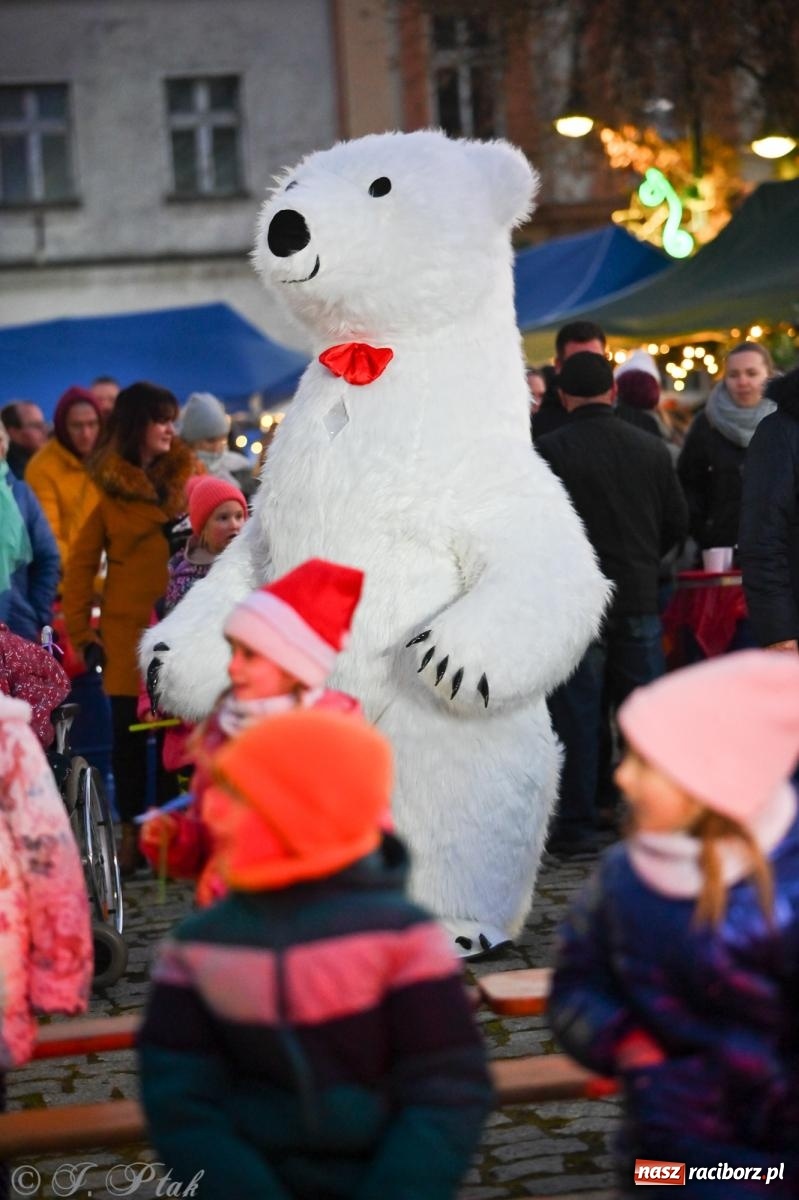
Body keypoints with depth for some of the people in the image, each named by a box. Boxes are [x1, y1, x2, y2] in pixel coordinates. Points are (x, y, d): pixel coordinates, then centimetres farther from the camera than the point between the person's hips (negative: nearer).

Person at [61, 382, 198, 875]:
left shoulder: (188, 475, 8)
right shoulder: (111, 488, 3)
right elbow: (81, 564, 5)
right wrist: (82, 634, 0)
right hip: (128, 630, -1)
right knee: (129, 733, 3)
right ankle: (133, 833, 14)